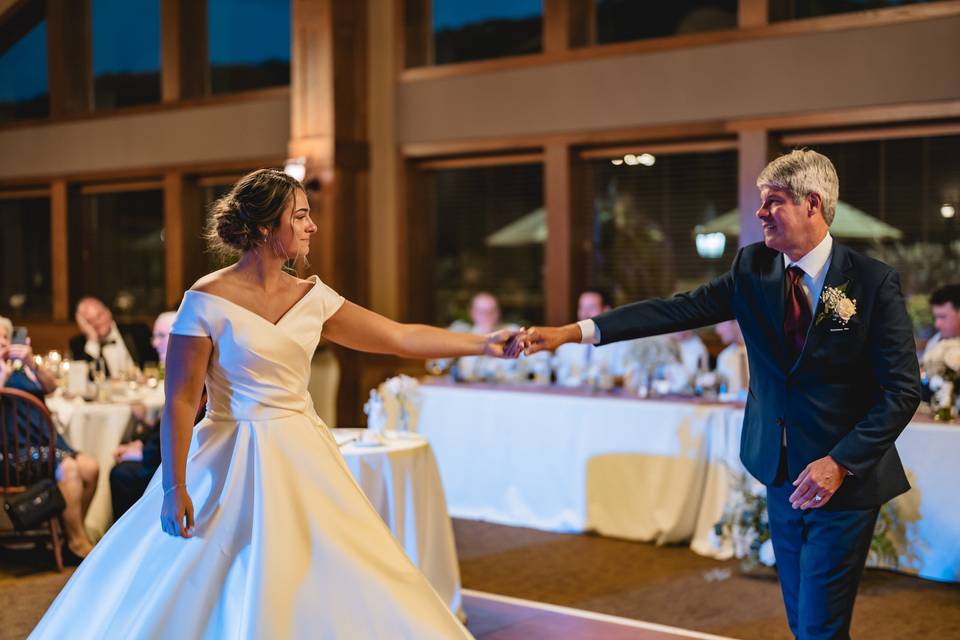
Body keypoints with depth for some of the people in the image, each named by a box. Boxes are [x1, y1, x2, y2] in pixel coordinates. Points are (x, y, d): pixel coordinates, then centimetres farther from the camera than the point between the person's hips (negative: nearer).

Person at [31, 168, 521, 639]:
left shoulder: (312, 297, 4)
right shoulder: (208, 301, -11)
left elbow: (403, 338, 4)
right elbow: (180, 400, -11)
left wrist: (484, 345, -2)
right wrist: (174, 488, -14)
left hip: (302, 460, 5)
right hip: (235, 465, -5)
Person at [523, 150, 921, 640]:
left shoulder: (873, 281, -12)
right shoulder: (754, 268, 1)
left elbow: (903, 389, -12)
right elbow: (678, 309, -7)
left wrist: (841, 463, -20)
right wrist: (575, 331, -17)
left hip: (844, 478, -5)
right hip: (781, 476, 5)